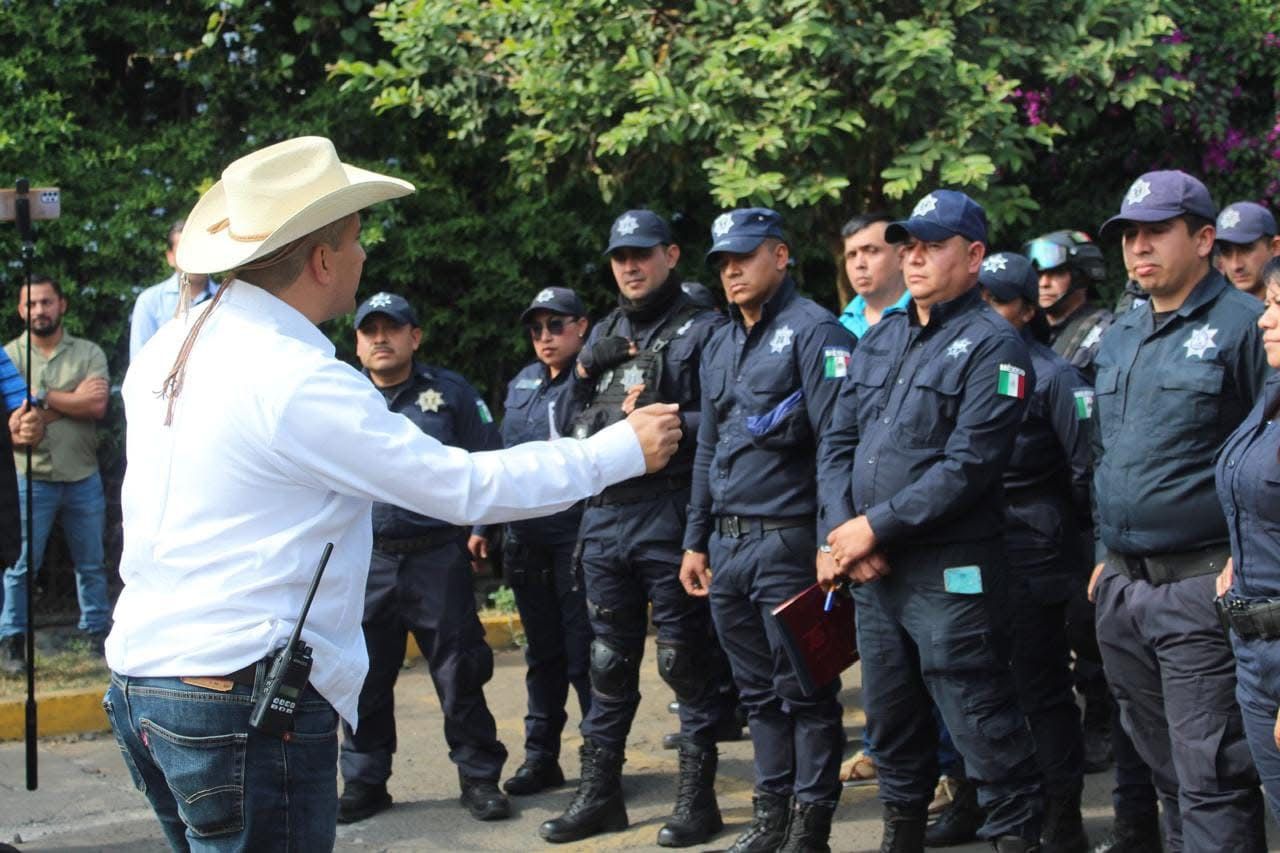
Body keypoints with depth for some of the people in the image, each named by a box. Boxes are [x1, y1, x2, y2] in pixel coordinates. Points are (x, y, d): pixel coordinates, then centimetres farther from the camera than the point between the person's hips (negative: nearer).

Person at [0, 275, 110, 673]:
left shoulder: (89, 353, 3)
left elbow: (98, 406, -12)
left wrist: (43, 397, -12)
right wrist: (73, 400, -13)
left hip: (83, 479, 1)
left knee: (91, 563, 11)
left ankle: (97, 632, 23)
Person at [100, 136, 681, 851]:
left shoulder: (166, 351, 8)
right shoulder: (299, 381, -18)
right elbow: (466, 487, -14)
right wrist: (623, 449, -3)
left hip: (140, 678, 9)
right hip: (241, 695, -9)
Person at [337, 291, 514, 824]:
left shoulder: (450, 392, 6)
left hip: (437, 559, -2)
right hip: (363, 563, 2)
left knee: (459, 674, 2)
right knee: (364, 678, 6)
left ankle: (479, 777, 13)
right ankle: (363, 781, 19)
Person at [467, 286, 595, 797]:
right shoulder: (522, 384, 15)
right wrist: (483, 525, 18)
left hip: (576, 533, -7)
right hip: (525, 538, 7)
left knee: (584, 655, -2)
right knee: (543, 652, 14)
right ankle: (541, 756, 23)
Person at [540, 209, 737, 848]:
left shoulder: (703, 330, -2)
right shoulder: (604, 334, 17)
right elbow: (579, 421, 19)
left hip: (670, 515, -6)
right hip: (603, 515, 6)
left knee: (687, 660, 1)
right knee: (609, 662, 12)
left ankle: (697, 797, 10)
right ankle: (599, 793, 20)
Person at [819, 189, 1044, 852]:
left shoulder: (991, 345, -9)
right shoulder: (878, 340, 14)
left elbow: (967, 467, -17)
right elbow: (837, 441, 11)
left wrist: (876, 526, -16)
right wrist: (843, 533, -5)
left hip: (952, 574, -7)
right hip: (871, 572, 7)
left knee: (983, 728, -3)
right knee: (891, 722, 18)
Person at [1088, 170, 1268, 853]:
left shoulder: (1244, 326, -7)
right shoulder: (1118, 339, 16)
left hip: (1203, 585, -7)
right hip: (1122, 589, 7)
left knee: (1211, 777, -6)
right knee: (1163, 767, 15)